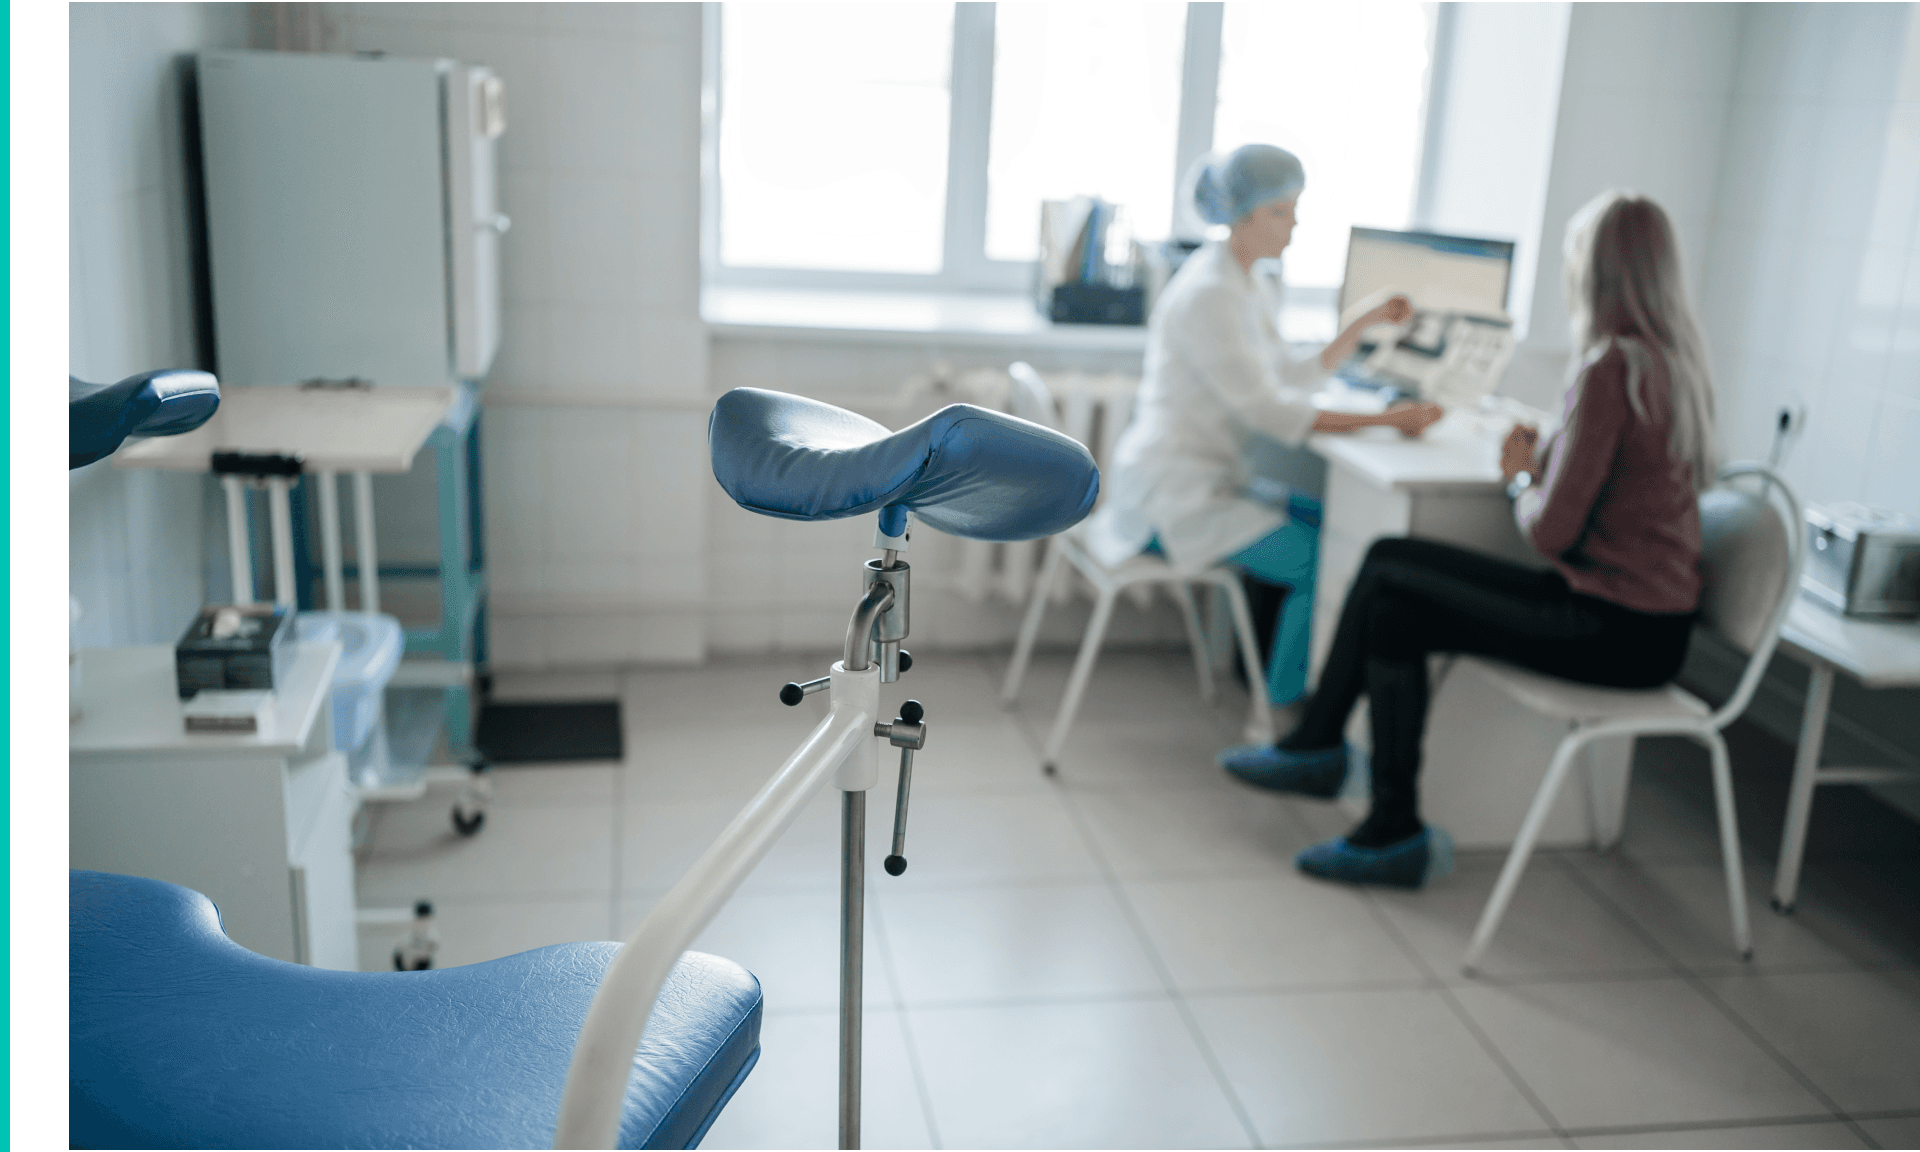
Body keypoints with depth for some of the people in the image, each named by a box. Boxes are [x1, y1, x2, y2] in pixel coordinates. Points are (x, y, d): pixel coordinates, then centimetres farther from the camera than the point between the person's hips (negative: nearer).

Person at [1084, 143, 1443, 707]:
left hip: (1208, 481, 10)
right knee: (1330, 564, -15)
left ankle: (1263, 667, 18)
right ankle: (1288, 702, 3)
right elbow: (1270, 412, -24)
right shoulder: (1208, 295, -19)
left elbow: (1298, 378, 16)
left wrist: (1366, 321, 7)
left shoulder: (1235, 285, 13)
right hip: (1176, 497, -10)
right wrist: (1385, 420, -23)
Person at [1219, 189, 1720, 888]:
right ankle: (1316, 746, 15)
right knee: (1389, 562, 7)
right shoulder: (1676, 359, 9)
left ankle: (1395, 833, 5)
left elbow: (1553, 530, -19)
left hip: (1618, 632, -9)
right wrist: (1546, 457, 8)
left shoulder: (1611, 367, -20)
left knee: (1395, 605, -6)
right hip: (1649, 609, 9)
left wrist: (1520, 476, -1)